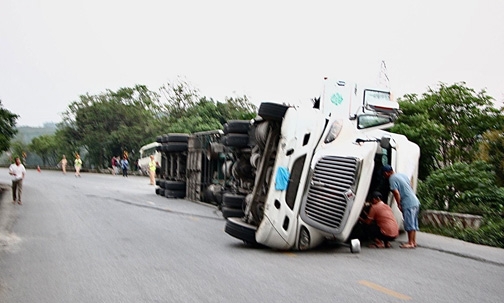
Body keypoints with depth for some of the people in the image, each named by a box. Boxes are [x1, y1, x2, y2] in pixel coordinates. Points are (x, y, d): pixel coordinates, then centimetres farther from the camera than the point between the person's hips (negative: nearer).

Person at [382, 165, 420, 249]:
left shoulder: (392, 178, -9)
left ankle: (410, 243, -1)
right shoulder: (402, 175, 17)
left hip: (408, 204, -9)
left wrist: (399, 205, -7)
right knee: (413, 223, 13)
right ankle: (414, 242, 18)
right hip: (415, 201, 9)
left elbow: (396, 193, -16)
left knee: (409, 224, -4)